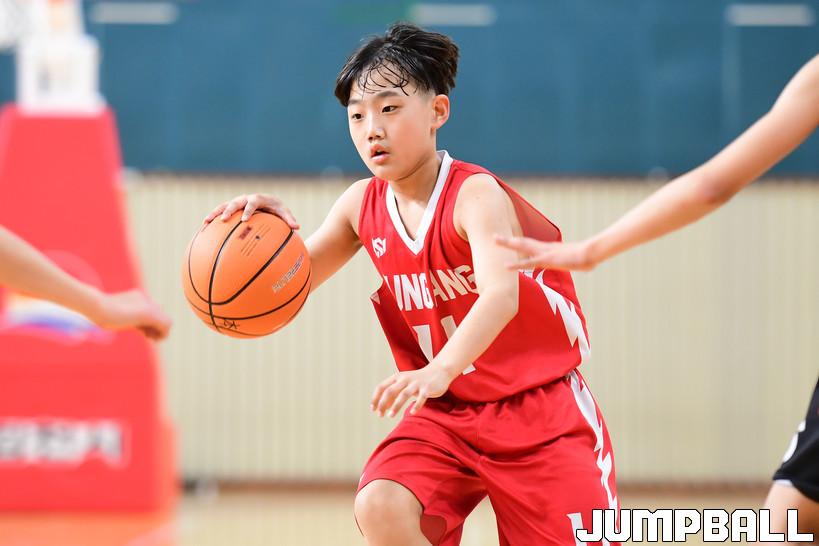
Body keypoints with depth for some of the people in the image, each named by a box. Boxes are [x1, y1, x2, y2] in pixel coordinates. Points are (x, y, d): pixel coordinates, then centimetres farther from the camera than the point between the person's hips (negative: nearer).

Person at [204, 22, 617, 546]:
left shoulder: (476, 195, -21)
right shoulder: (363, 206, -2)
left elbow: (500, 295, -39)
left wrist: (439, 372, -58)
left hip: (540, 409, -4)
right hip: (447, 414, 5)